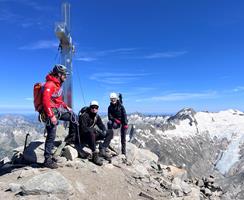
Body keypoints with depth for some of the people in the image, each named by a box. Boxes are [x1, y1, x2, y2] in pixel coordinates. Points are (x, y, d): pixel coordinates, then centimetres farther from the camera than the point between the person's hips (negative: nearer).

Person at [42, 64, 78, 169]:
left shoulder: (58, 84, 12)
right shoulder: (50, 84, -19)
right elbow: (45, 101, -27)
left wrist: (66, 107, 18)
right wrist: (51, 116, -29)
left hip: (59, 109, 9)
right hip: (52, 111, -9)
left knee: (74, 118, 11)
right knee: (51, 136, -4)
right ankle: (48, 160, 6)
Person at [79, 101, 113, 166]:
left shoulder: (97, 116, 6)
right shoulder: (84, 116, -16)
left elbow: (101, 125, 8)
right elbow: (83, 128, -26)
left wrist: (104, 131, -15)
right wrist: (95, 130, -36)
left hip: (93, 135, 7)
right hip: (84, 137, -7)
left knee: (110, 132, -2)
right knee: (91, 133, -42)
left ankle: (102, 150, -18)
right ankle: (95, 155, -34)